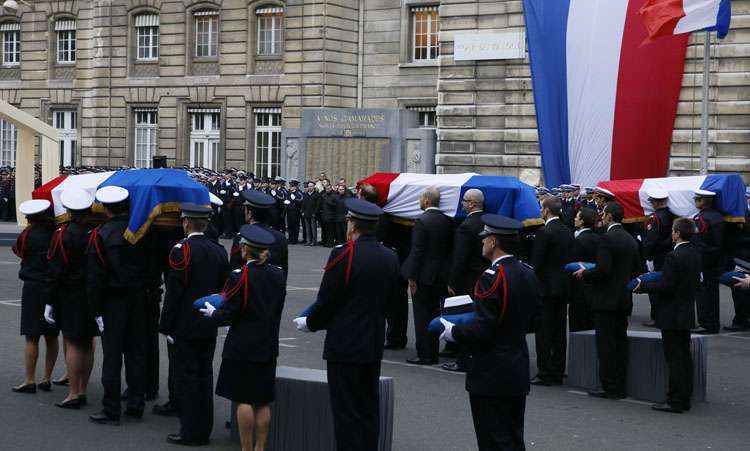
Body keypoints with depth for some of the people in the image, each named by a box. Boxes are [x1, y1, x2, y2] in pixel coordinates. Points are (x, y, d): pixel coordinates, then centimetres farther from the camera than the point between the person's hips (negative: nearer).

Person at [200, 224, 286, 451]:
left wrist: (212, 313, 7)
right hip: (268, 347, 6)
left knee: (243, 400, 1)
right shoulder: (278, 275, 3)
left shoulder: (240, 277, -15)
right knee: (263, 402, 10)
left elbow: (229, 314, -14)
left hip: (242, 347, -6)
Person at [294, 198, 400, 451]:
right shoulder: (390, 257, 4)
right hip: (375, 346, 6)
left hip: (345, 347, -6)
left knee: (347, 413, -1)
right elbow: (386, 300, 10)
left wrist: (310, 324, 5)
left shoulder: (343, 255, -16)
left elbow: (326, 301, -12)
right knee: (369, 409, 15)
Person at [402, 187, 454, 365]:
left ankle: (424, 355, 2)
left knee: (422, 316, 0)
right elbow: (450, 248, 9)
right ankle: (433, 354, 19)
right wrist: (447, 274, 16)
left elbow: (417, 251, -17)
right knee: (434, 313, 14)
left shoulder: (421, 221, -15)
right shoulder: (447, 221, 4)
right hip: (441, 276, 6)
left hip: (424, 276, -6)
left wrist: (411, 277, -12)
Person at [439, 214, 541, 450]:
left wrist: (453, 332, -7)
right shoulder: (529, 274, 6)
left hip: (492, 378, -8)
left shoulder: (491, 277, -19)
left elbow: (483, 331, -22)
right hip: (519, 376, 8)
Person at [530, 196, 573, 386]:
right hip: (564, 287, 8)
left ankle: (545, 373, -2)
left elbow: (536, 263, -15)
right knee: (559, 332, 10)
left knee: (543, 332, -3)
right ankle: (557, 373, 15)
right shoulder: (568, 231, 9)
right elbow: (570, 258, 13)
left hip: (546, 287, -8)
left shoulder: (544, 232, -15)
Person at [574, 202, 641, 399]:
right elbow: (637, 270, 14)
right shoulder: (631, 240, 11)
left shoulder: (607, 238, -15)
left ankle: (609, 387, -3)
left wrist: (584, 274, -6)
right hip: (625, 300, 8)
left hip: (607, 300, -8)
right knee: (620, 343, 11)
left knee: (606, 345, -4)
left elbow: (603, 270, -22)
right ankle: (620, 388, 14)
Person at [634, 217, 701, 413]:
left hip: (672, 316, -9)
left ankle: (675, 401, -2)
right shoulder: (695, 254, 7)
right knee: (685, 356, 13)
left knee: (674, 358, -5)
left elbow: (666, 286, -21)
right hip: (687, 315, 9)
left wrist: (643, 286, -8)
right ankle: (684, 398, 20)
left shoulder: (673, 257, -19)